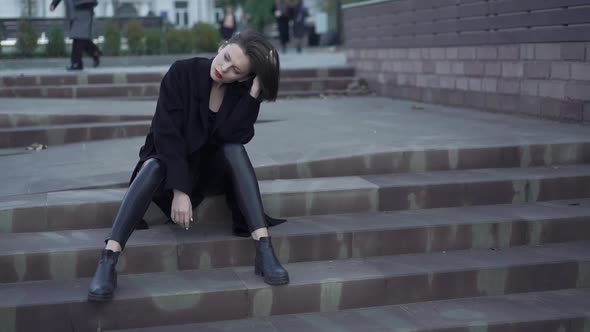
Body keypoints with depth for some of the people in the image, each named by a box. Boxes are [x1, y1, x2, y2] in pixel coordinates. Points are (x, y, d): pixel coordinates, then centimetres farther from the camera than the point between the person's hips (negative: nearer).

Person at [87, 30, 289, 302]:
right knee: (154, 165, -35)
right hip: (171, 163, -2)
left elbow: (230, 137, -26)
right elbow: (167, 133, -23)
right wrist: (180, 190, -32)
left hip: (212, 171, 2)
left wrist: (255, 91, -31)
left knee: (235, 149, -29)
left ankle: (263, 249, -37)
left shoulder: (242, 93, -9)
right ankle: (108, 260, -45)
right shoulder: (183, 73, -16)